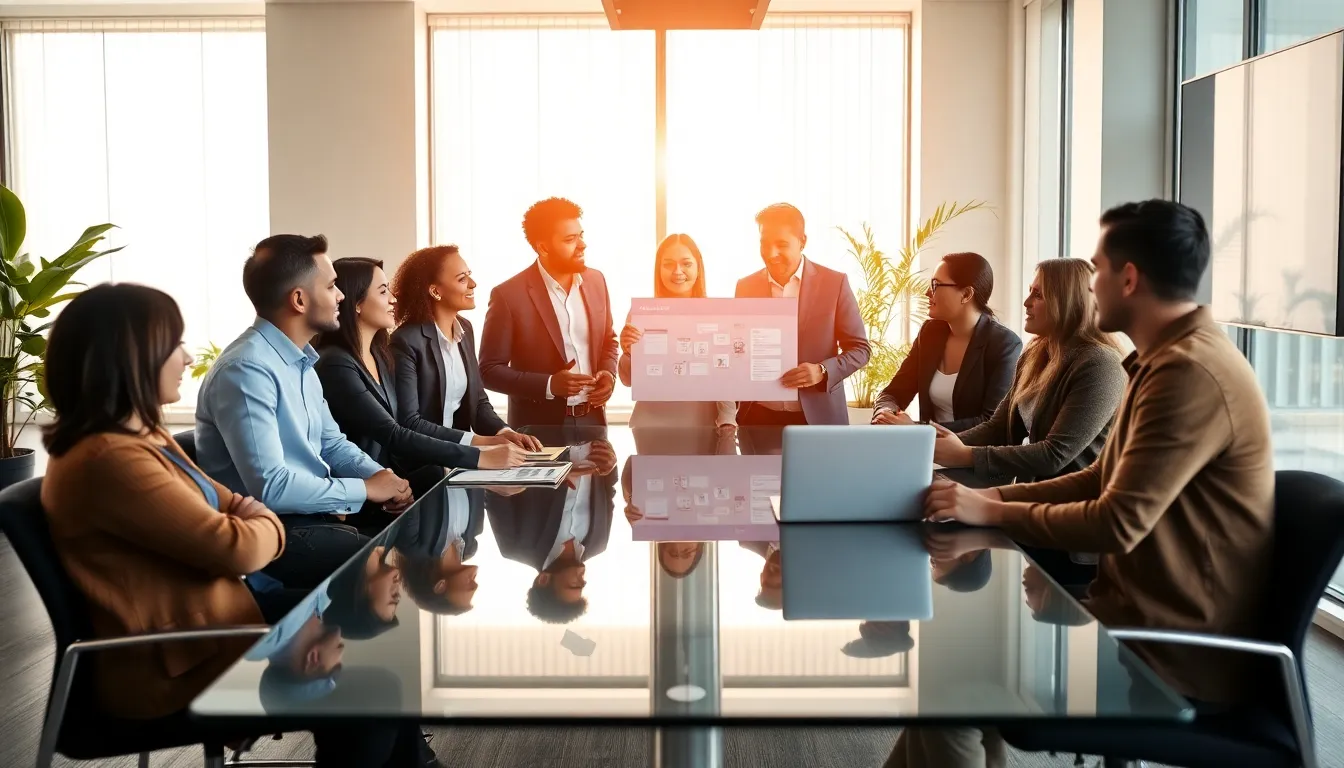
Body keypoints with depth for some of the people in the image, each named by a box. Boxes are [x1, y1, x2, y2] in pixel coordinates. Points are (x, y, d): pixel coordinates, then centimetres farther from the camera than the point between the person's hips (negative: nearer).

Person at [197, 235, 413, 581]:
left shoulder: (301, 361, 11)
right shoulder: (246, 371, -21)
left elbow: (331, 443, 17)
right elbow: (269, 487, -27)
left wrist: (380, 477, -3)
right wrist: (365, 489, -17)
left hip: (315, 512, 9)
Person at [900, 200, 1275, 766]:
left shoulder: (1190, 374, -24)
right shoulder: (1171, 359, 11)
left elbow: (1118, 524, -26)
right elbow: (1103, 480, 16)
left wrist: (991, 512, -13)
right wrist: (995, 496, 6)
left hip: (1182, 650, -10)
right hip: (1150, 611, 10)